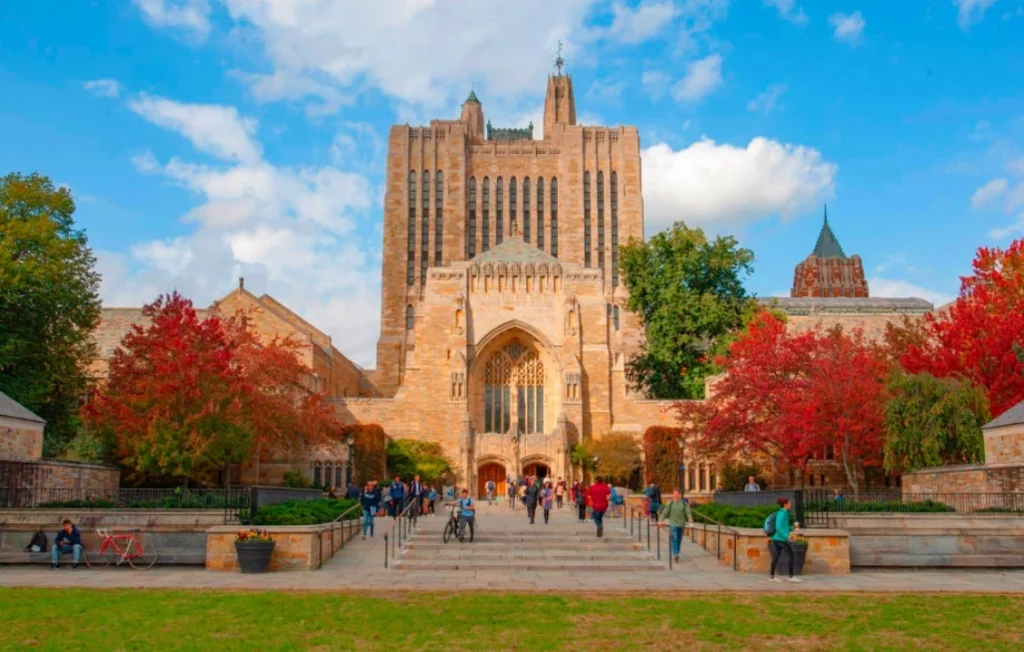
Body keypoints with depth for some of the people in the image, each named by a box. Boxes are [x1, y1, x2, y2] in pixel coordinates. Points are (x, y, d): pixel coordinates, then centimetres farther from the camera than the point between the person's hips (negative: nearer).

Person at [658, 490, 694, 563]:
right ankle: (676, 555, -19)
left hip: (681, 524, 2)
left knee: (679, 539, 9)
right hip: (673, 523, -2)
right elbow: (665, 512, -4)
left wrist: (690, 518, -28)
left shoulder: (684, 503, 3)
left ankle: (676, 553, 24)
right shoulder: (670, 503, 1)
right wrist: (660, 520, -17)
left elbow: (688, 512, -8)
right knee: (674, 538, -14)